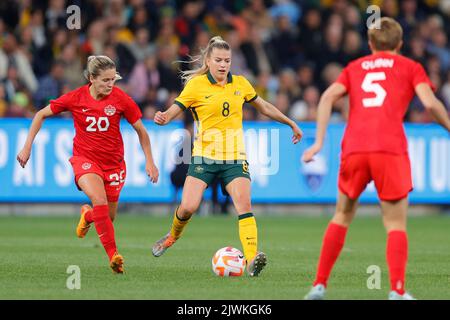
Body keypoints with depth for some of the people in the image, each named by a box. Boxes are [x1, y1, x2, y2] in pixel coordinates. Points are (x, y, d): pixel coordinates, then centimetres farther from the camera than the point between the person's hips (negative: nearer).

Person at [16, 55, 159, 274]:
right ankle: (113, 255, -26)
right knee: (99, 200, -29)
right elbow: (41, 115, 3)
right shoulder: (75, 98, -11)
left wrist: (149, 161, -1)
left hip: (113, 162, 2)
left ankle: (87, 215, 45)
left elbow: (140, 130, 2)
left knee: (109, 217, 7)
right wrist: (27, 146, 0)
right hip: (85, 158, -2)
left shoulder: (121, 99, -10)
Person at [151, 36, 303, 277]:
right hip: (204, 156, -2)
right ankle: (173, 236, 23)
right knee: (188, 207, -11)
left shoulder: (240, 83, 8)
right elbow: (174, 110, -7)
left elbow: (264, 107, 23)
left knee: (244, 204, -18)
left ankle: (252, 259, -25)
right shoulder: (196, 85, -3)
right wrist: (163, 118, -31)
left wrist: (291, 123, 29)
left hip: (235, 157, 2)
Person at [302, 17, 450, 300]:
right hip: (391, 149, -3)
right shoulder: (410, 67, 16)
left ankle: (320, 285, 13)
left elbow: (328, 98, 8)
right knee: (396, 223, 3)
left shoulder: (354, 68, 24)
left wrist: (319, 142, 3)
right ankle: (397, 291, -12)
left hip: (354, 149, 3)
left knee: (343, 215, 19)